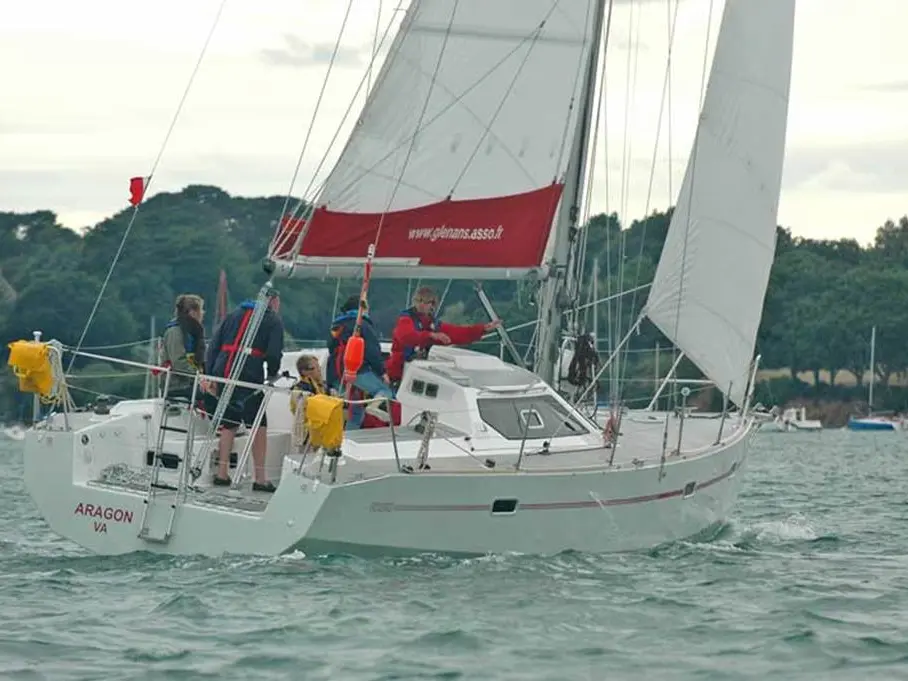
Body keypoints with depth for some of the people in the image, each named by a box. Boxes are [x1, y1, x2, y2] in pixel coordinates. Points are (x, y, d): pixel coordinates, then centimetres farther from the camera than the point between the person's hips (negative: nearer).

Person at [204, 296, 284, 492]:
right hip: (249, 378, -5)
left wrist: (210, 375, 12)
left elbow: (213, 346, 15)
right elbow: (274, 353, -4)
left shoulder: (234, 315, 21)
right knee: (259, 426, 1)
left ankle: (222, 474, 12)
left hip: (223, 374, 5)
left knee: (229, 425, 14)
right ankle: (260, 479, -2)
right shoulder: (273, 321, 6)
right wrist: (272, 374, 14)